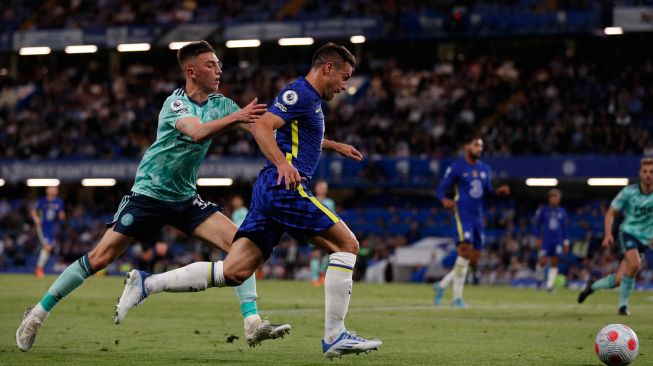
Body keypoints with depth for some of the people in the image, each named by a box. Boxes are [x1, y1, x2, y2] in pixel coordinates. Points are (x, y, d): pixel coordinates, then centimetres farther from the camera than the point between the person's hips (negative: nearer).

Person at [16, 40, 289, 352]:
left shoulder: (219, 104, 2)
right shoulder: (176, 103, -17)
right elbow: (197, 132, -36)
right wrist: (235, 117, -49)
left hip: (185, 198, 6)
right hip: (148, 194, -6)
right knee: (101, 257, -8)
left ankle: (252, 324, -15)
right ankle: (38, 313, 6)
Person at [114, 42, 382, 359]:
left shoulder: (309, 98, 24)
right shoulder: (300, 93, -6)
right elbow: (261, 127, -20)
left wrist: (334, 146, 50)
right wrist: (282, 163, -33)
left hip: (268, 190, 10)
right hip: (284, 187, -10)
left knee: (233, 272, 0)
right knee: (346, 245, -7)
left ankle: (148, 285, -4)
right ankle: (334, 336, -10)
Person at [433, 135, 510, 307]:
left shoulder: (485, 169, 16)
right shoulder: (456, 167, -3)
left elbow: (488, 190, 22)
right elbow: (441, 188, -4)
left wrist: (499, 191, 0)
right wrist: (445, 200, -26)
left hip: (477, 217, 7)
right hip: (462, 214, -7)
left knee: (473, 260, 5)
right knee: (465, 251, -21)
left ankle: (441, 285, 21)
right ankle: (457, 298, -18)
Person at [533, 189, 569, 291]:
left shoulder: (562, 212, 7)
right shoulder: (543, 211, 1)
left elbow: (564, 228, 13)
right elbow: (537, 225, 5)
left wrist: (566, 242, 11)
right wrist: (538, 238, -1)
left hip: (557, 241, 2)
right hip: (546, 240, -2)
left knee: (554, 262, -4)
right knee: (543, 261, -10)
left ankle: (550, 285, -2)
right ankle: (539, 274, 22)